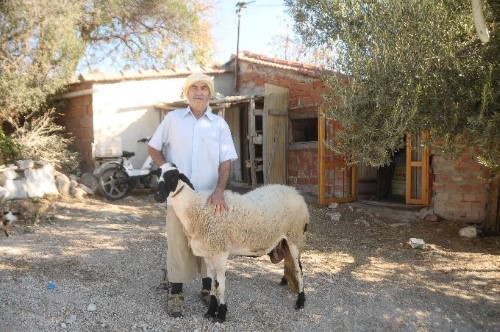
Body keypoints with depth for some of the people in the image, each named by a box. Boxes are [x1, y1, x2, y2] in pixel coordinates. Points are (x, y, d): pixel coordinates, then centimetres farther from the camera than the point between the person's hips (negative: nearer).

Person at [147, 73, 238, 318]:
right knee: (178, 243, 6)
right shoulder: (173, 118, 2)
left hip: (209, 195, 1)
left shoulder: (219, 124, 2)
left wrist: (219, 191, -16)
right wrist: (165, 168, -7)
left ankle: (208, 289, 28)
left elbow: (226, 161, -2)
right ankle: (175, 294, 19)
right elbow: (153, 147, 11)